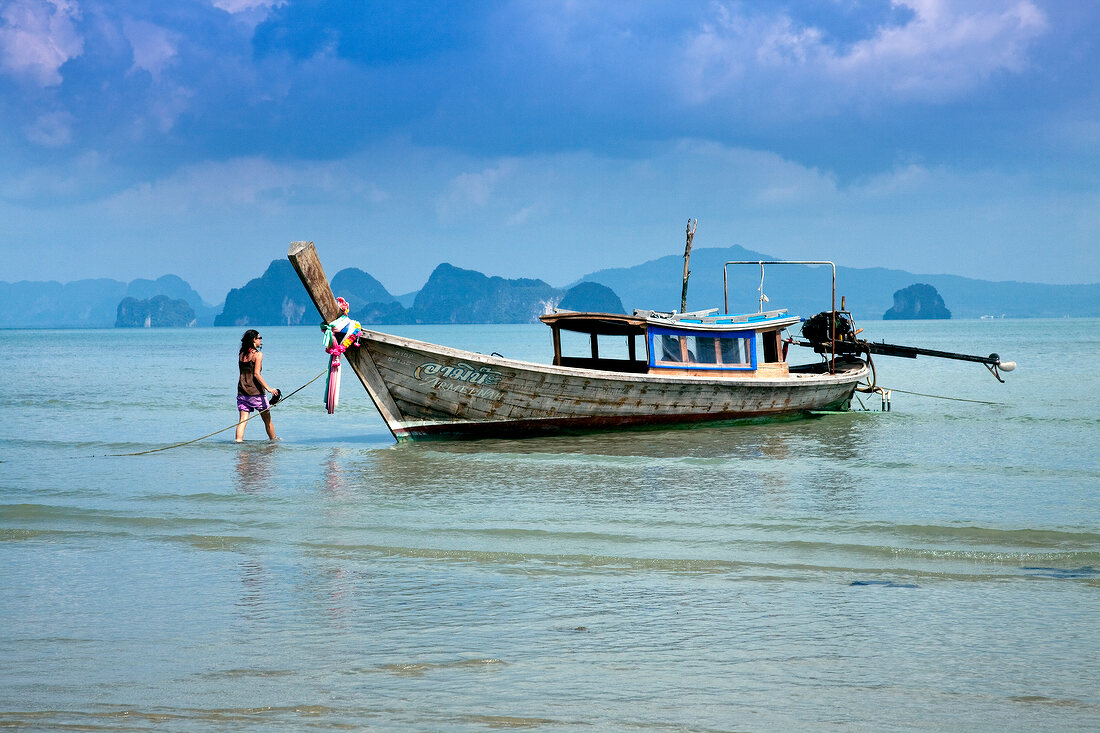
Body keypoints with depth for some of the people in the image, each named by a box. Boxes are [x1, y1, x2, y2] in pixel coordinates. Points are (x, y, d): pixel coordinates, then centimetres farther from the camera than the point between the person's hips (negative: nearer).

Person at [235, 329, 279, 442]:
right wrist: (268, 388, -19)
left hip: (242, 391, 5)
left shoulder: (241, 354, 9)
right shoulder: (258, 354, -9)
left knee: (242, 420, 0)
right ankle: (274, 440, 23)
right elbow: (256, 374, -17)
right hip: (256, 391, -5)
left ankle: (238, 441, -14)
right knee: (267, 419, 12)